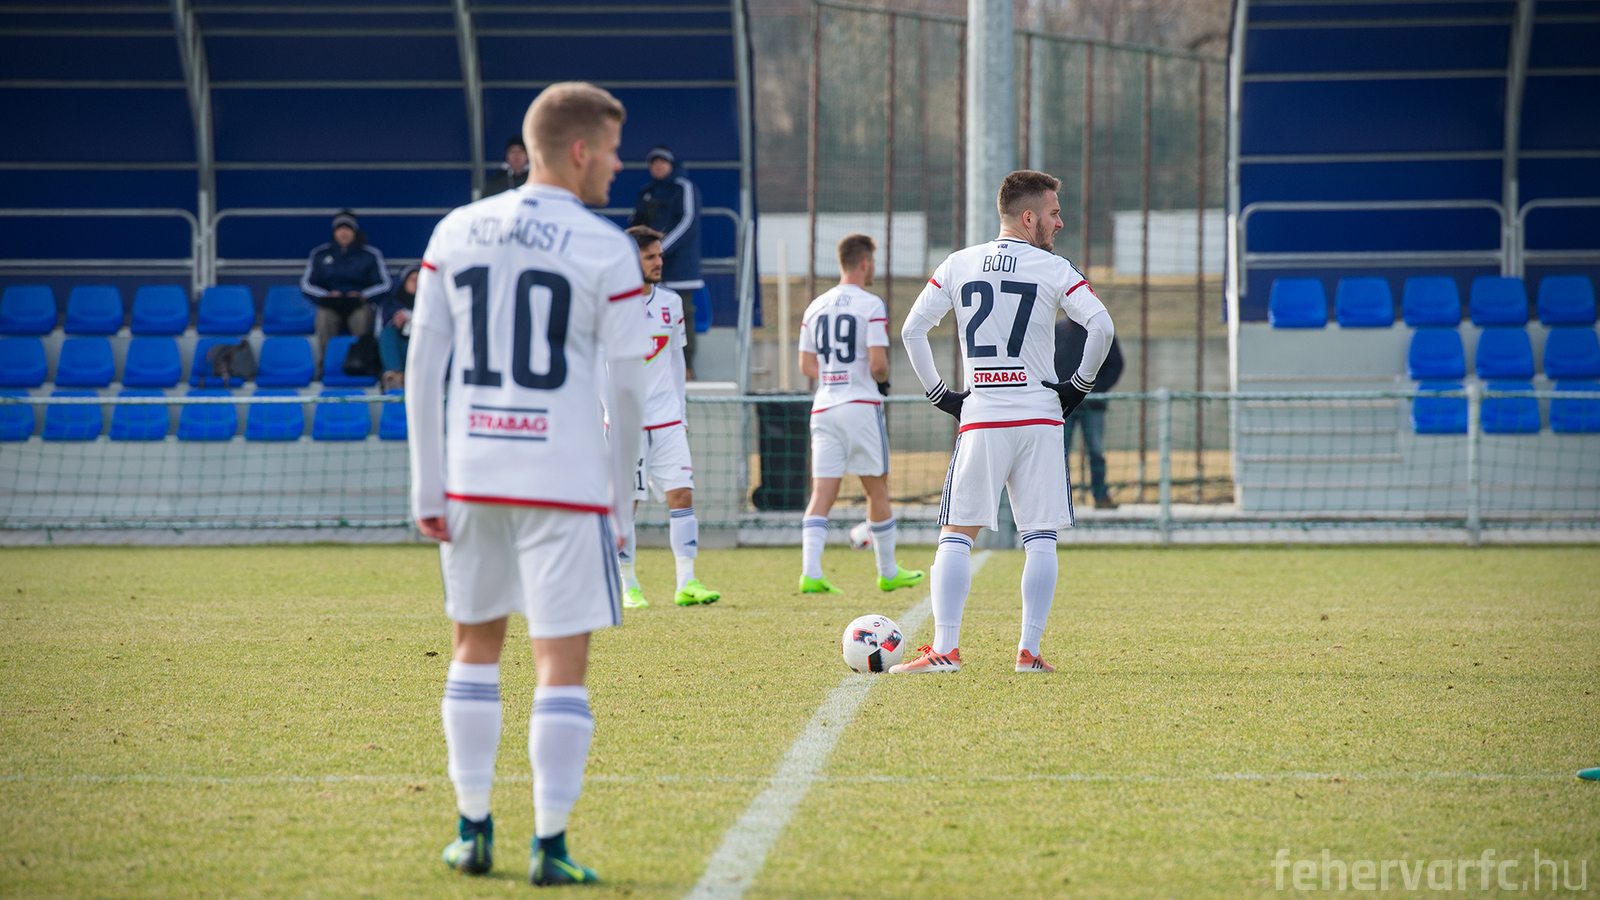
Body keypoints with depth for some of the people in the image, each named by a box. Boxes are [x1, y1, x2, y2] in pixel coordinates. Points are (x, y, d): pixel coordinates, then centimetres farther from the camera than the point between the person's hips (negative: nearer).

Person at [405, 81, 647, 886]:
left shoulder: (455, 235, 6)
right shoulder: (605, 251, -6)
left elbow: (422, 366, 4)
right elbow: (627, 387, -5)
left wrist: (427, 487, 7)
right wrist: (620, 494, 7)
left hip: (472, 477, 4)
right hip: (566, 480, -4)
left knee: (476, 646, 19)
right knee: (563, 662, 1)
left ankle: (472, 831, 20)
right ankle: (550, 845, -3)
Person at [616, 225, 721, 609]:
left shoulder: (670, 303, 9)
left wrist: (680, 412, 15)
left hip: (667, 420, 4)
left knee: (682, 494, -6)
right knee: (626, 502, 0)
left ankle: (687, 583, -5)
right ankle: (627, 587, 10)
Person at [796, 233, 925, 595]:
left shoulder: (815, 307, 10)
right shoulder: (871, 306, -9)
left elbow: (807, 366, 11)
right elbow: (877, 364, -15)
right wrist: (883, 380, 6)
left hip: (824, 408, 5)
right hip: (861, 406, -5)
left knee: (822, 493, 0)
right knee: (877, 490, 9)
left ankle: (810, 572, -15)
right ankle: (888, 572, 19)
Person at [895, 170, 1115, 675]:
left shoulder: (958, 266, 6)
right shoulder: (1054, 270, -1)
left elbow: (912, 330, 3)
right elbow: (1101, 326, -12)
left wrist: (939, 393, 9)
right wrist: (1079, 386, 2)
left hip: (980, 418, 1)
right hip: (1040, 416, -1)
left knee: (956, 535, 4)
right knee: (1040, 538, 5)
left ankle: (945, 648, -5)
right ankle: (1029, 652, 0)